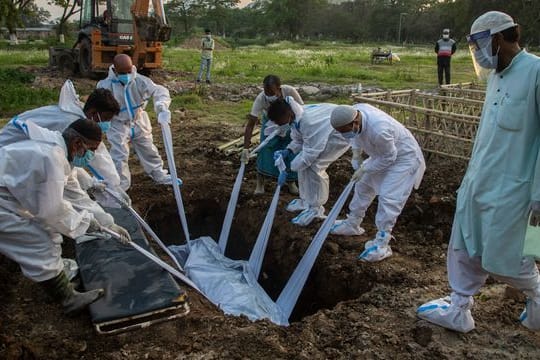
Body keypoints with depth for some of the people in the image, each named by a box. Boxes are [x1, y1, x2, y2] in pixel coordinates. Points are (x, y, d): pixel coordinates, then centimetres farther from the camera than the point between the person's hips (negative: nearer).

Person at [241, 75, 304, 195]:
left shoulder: (290, 91, -37)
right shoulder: (260, 98, -36)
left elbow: (302, 110, -21)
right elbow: (250, 125, -35)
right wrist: (246, 148, -40)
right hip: (270, 122, 0)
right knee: (265, 149, -11)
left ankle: (291, 182, 20)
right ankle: (260, 183, 4)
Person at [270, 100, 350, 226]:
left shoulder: (309, 121, -37)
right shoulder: (296, 117, -9)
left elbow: (311, 152, -31)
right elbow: (298, 141, 5)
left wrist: (288, 168, -26)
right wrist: (287, 152, -14)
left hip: (341, 133, -9)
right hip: (324, 132, 9)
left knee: (313, 166, -18)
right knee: (303, 162, 4)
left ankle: (315, 208, -3)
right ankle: (306, 200, 19)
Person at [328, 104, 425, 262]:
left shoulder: (379, 130, -43)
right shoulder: (355, 111, -21)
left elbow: (388, 158, -25)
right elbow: (356, 135, 4)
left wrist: (364, 169, -18)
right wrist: (356, 153, -6)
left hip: (403, 158, -8)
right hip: (382, 155, 9)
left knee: (388, 198, -14)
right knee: (363, 185, 16)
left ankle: (382, 244, -3)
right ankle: (352, 224, 33)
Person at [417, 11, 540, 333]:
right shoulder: (497, 75, 10)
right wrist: (475, 173, 15)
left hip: (508, 188, -8)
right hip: (477, 181, 8)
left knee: (501, 258, 4)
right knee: (465, 249, 13)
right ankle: (459, 310, 28)